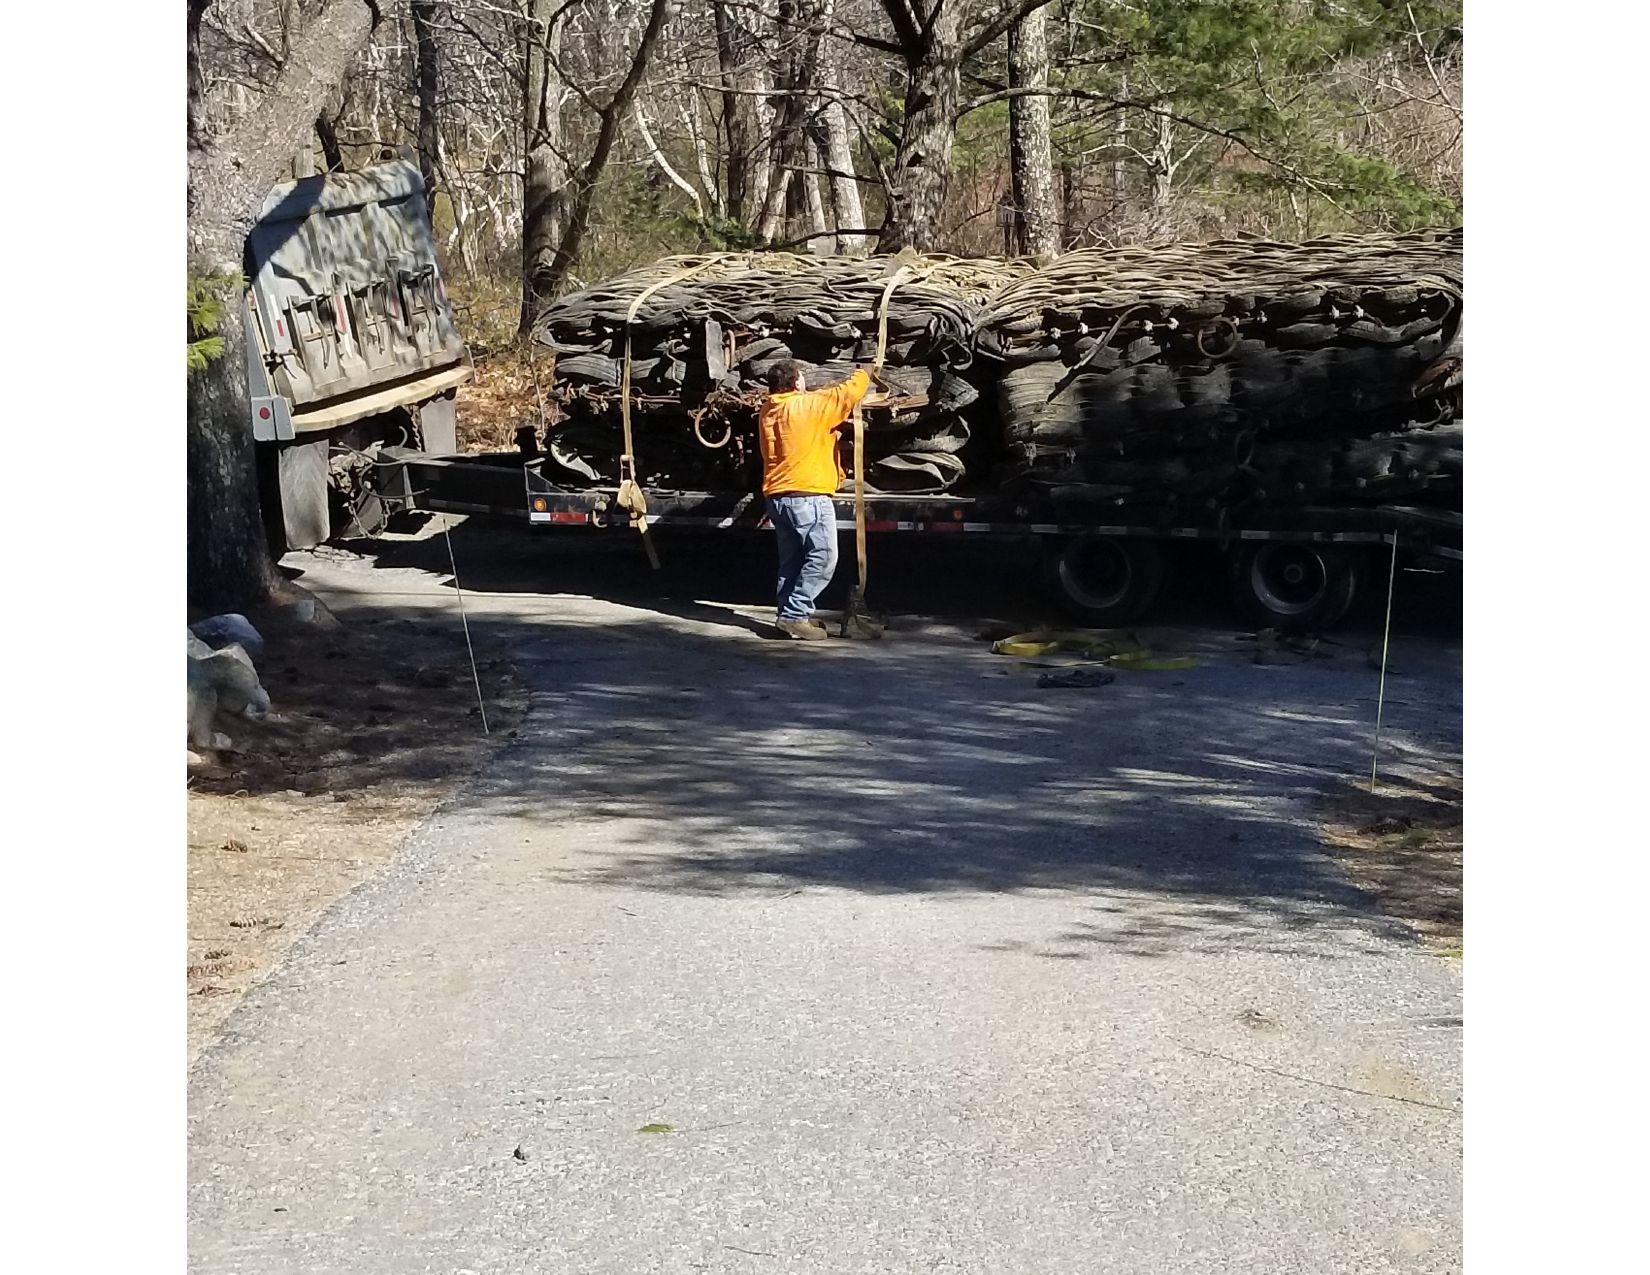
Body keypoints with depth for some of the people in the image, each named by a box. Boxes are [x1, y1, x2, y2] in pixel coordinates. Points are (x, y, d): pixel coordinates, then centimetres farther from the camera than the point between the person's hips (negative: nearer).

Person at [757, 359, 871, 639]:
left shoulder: (768, 412, 13)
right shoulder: (809, 405, -11)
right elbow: (848, 393, -5)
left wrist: (843, 420, 23)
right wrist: (862, 374, 15)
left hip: (778, 497, 9)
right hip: (807, 497, -9)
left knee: (792, 561, 13)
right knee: (822, 558, -8)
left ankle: (789, 615, 13)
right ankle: (795, 614, -12)